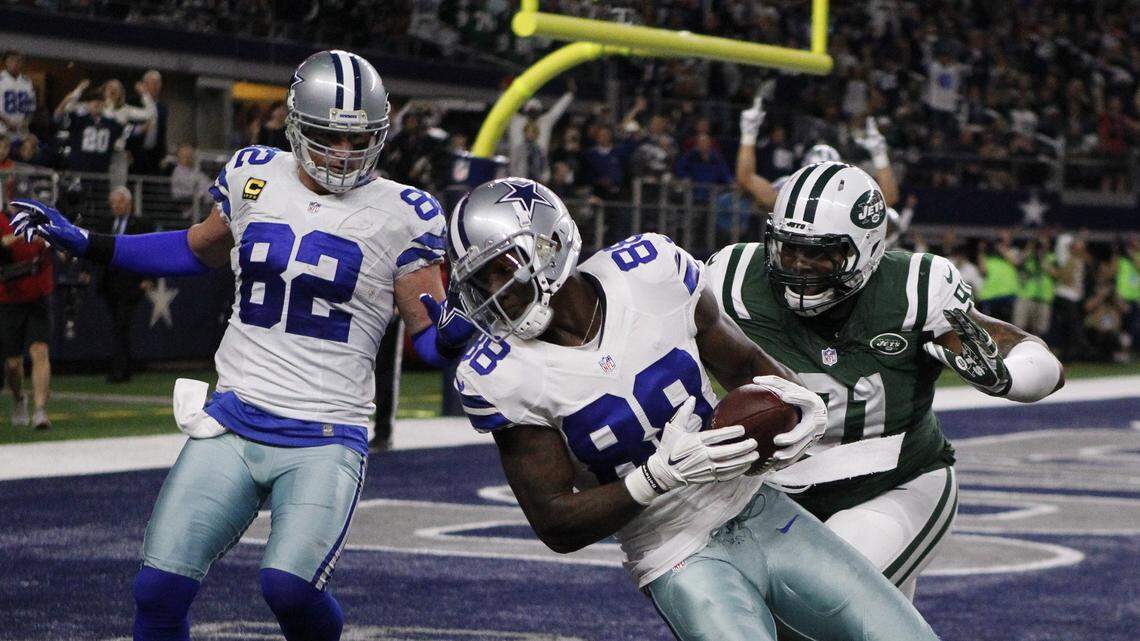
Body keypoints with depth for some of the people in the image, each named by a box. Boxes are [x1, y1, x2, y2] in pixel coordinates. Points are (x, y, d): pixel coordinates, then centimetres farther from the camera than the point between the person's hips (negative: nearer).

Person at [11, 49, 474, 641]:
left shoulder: (401, 215, -2)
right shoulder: (254, 177, 7)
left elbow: (430, 337, 1)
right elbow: (200, 251, 26)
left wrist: (454, 331, -23)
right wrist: (85, 243, 22)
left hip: (324, 440, -3)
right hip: (233, 420, 3)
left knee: (289, 586, -24)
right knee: (159, 589, -7)